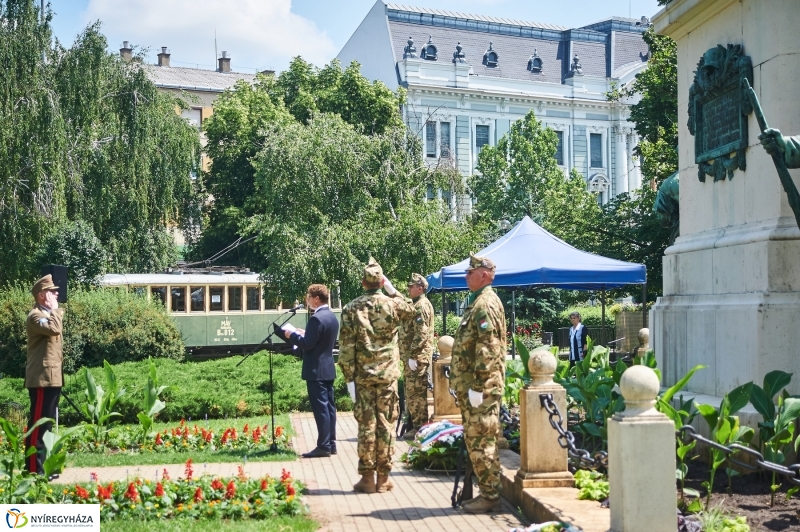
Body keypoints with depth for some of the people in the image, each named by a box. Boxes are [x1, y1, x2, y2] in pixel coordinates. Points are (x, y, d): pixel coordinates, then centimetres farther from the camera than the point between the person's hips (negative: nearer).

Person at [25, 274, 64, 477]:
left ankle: (42, 466, 20)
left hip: (52, 377, 10)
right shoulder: (35, 315, -12)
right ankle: (33, 470, -6)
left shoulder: (47, 314, 20)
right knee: (38, 423, -8)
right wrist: (54, 309, -15)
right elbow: (53, 329, -30)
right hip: (42, 379, -10)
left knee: (46, 423, 13)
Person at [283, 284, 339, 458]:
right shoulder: (332, 316, 12)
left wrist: (292, 334, -7)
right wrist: (304, 334, 17)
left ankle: (323, 446, -4)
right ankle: (331, 444, 16)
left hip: (316, 370, -10)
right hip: (328, 368, 10)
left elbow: (307, 344, -20)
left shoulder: (316, 318, -19)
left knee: (320, 407, -6)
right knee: (329, 406, 11)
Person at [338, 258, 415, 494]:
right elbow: (411, 310, 21)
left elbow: (346, 346, -4)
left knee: (366, 425, 4)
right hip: (388, 375, 0)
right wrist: (393, 291, 20)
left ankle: (367, 477, 8)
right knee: (386, 424, 6)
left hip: (362, 375, 0)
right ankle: (383, 477, 11)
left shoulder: (351, 309, -3)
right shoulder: (392, 304, -3)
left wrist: (349, 377, 0)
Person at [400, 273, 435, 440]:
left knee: (416, 392, -7)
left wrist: (412, 356, -22)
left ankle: (419, 427, -3)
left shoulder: (422, 306, -13)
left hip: (417, 356, -10)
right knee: (413, 392, 13)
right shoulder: (416, 305, 19)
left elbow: (421, 334, -21)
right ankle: (416, 424, 18)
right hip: (415, 356, 10)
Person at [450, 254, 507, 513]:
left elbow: (487, 350, -22)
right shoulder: (477, 302, 17)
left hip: (481, 388, -10)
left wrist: (477, 386, -22)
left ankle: (490, 497, 2)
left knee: (481, 443, -5)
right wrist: (463, 384, 21)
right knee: (476, 442, 14)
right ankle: (486, 492, 21)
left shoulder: (485, 305, -15)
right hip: (472, 386, 10)